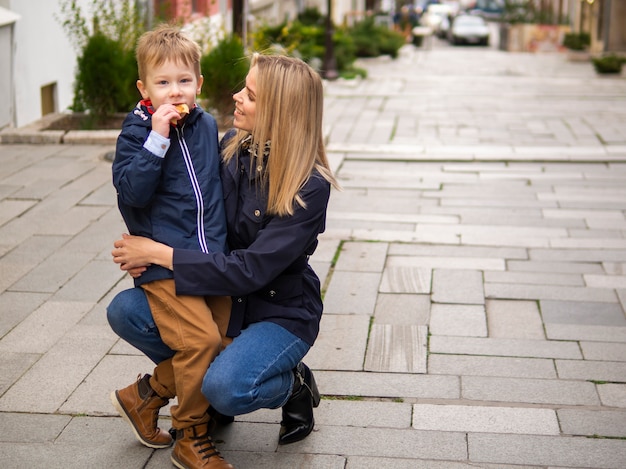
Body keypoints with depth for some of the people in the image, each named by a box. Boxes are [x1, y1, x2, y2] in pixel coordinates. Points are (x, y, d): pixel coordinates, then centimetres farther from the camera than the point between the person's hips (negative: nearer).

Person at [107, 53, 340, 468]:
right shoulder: (233, 146, -5)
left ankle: (292, 385, 3)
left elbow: (251, 270, -27)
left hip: (282, 311, -6)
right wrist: (147, 252, -13)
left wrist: (160, 254, -24)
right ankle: (201, 378, 9)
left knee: (225, 389, -32)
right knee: (125, 311, -12)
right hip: (222, 294, 6)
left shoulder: (310, 187, -24)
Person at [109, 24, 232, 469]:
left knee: (218, 344, 3)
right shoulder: (137, 132, -5)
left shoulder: (208, 125, 10)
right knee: (200, 339, -18)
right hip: (165, 262, -6)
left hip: (212, 258, 6)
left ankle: (143, 395, 24)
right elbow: (132, 191, -18)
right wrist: (158, 139, -23)